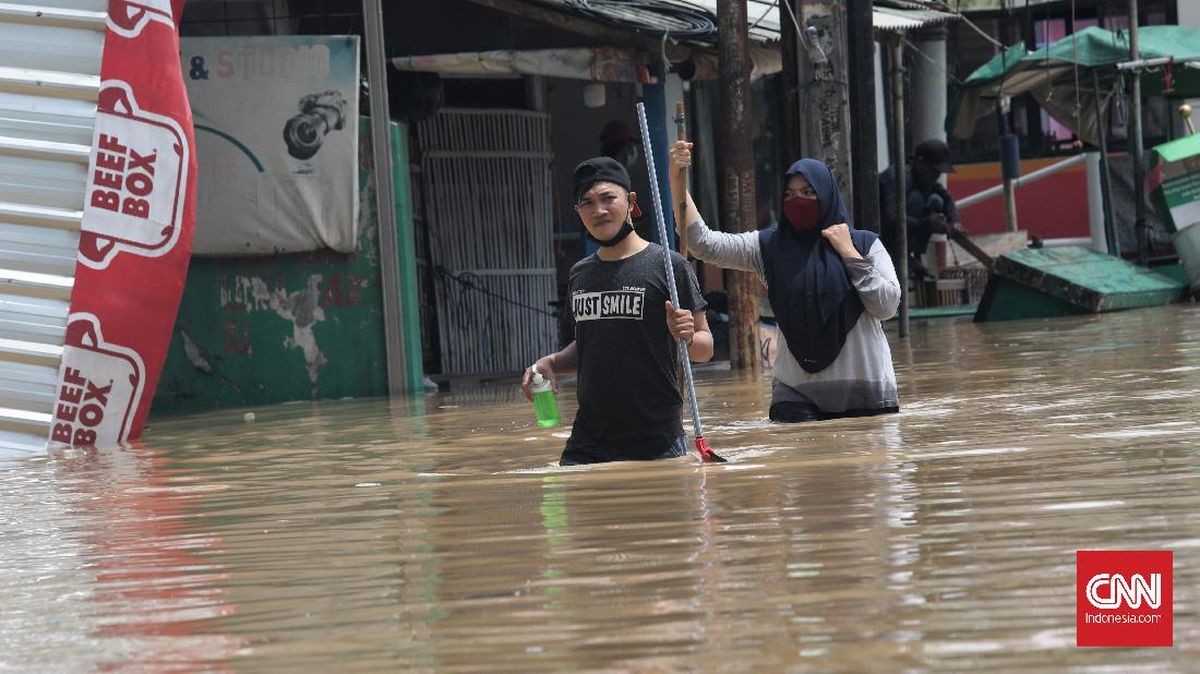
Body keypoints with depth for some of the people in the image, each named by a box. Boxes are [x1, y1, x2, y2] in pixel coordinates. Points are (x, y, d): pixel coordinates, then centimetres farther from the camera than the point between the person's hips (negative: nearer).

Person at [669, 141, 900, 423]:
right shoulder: (769, 247, 5)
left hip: (865, 392, 0)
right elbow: (704, 244, -5)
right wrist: (677, 182, -14)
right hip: (797, 393, 1)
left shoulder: (864, 244, 3)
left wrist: (849, 254, -8)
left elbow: (887, 306, -6)